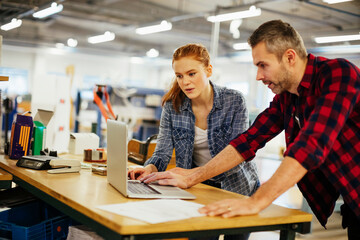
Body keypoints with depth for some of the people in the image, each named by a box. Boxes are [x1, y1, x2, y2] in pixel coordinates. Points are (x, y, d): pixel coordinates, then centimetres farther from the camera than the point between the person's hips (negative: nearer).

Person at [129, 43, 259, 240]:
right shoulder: (172, 106, -8)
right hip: (201, 188, 2)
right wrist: (150, 168, -34)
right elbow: (163, 151, -10)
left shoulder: (234, 101, -17)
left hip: (238, 188, -1)